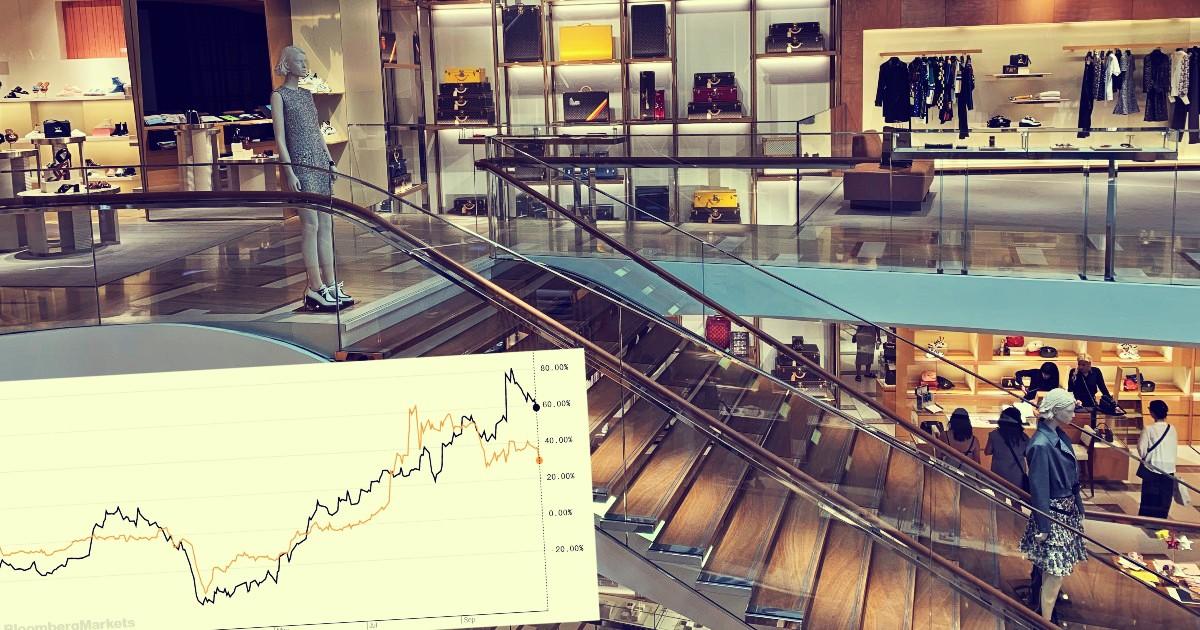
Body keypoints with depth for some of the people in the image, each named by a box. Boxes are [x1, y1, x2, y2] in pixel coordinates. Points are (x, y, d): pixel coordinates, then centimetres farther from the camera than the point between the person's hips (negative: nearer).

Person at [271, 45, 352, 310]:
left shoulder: (307, 94, 18)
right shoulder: (279, 95, -2)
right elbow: (280, 138, -8)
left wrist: (330, 160, 15)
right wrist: (289, 172, -14)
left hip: (321, 164, 7)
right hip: (300, 166, -7)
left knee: (326, 224, 5)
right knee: (311, 226, -8)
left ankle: (330, 285, 10)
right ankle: (315, 289, -5)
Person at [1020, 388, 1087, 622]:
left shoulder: (1060, 436, 4)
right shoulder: (1041, 445, -23)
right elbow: (1038, 488, -20)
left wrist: (1078, 507, 19)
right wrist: (1042, 527, -16)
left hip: (1067, 510, 8)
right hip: (1053, 515, -8)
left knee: (1052, 569, 17)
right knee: (1055, 571, -3)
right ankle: (1046, 621, 7)